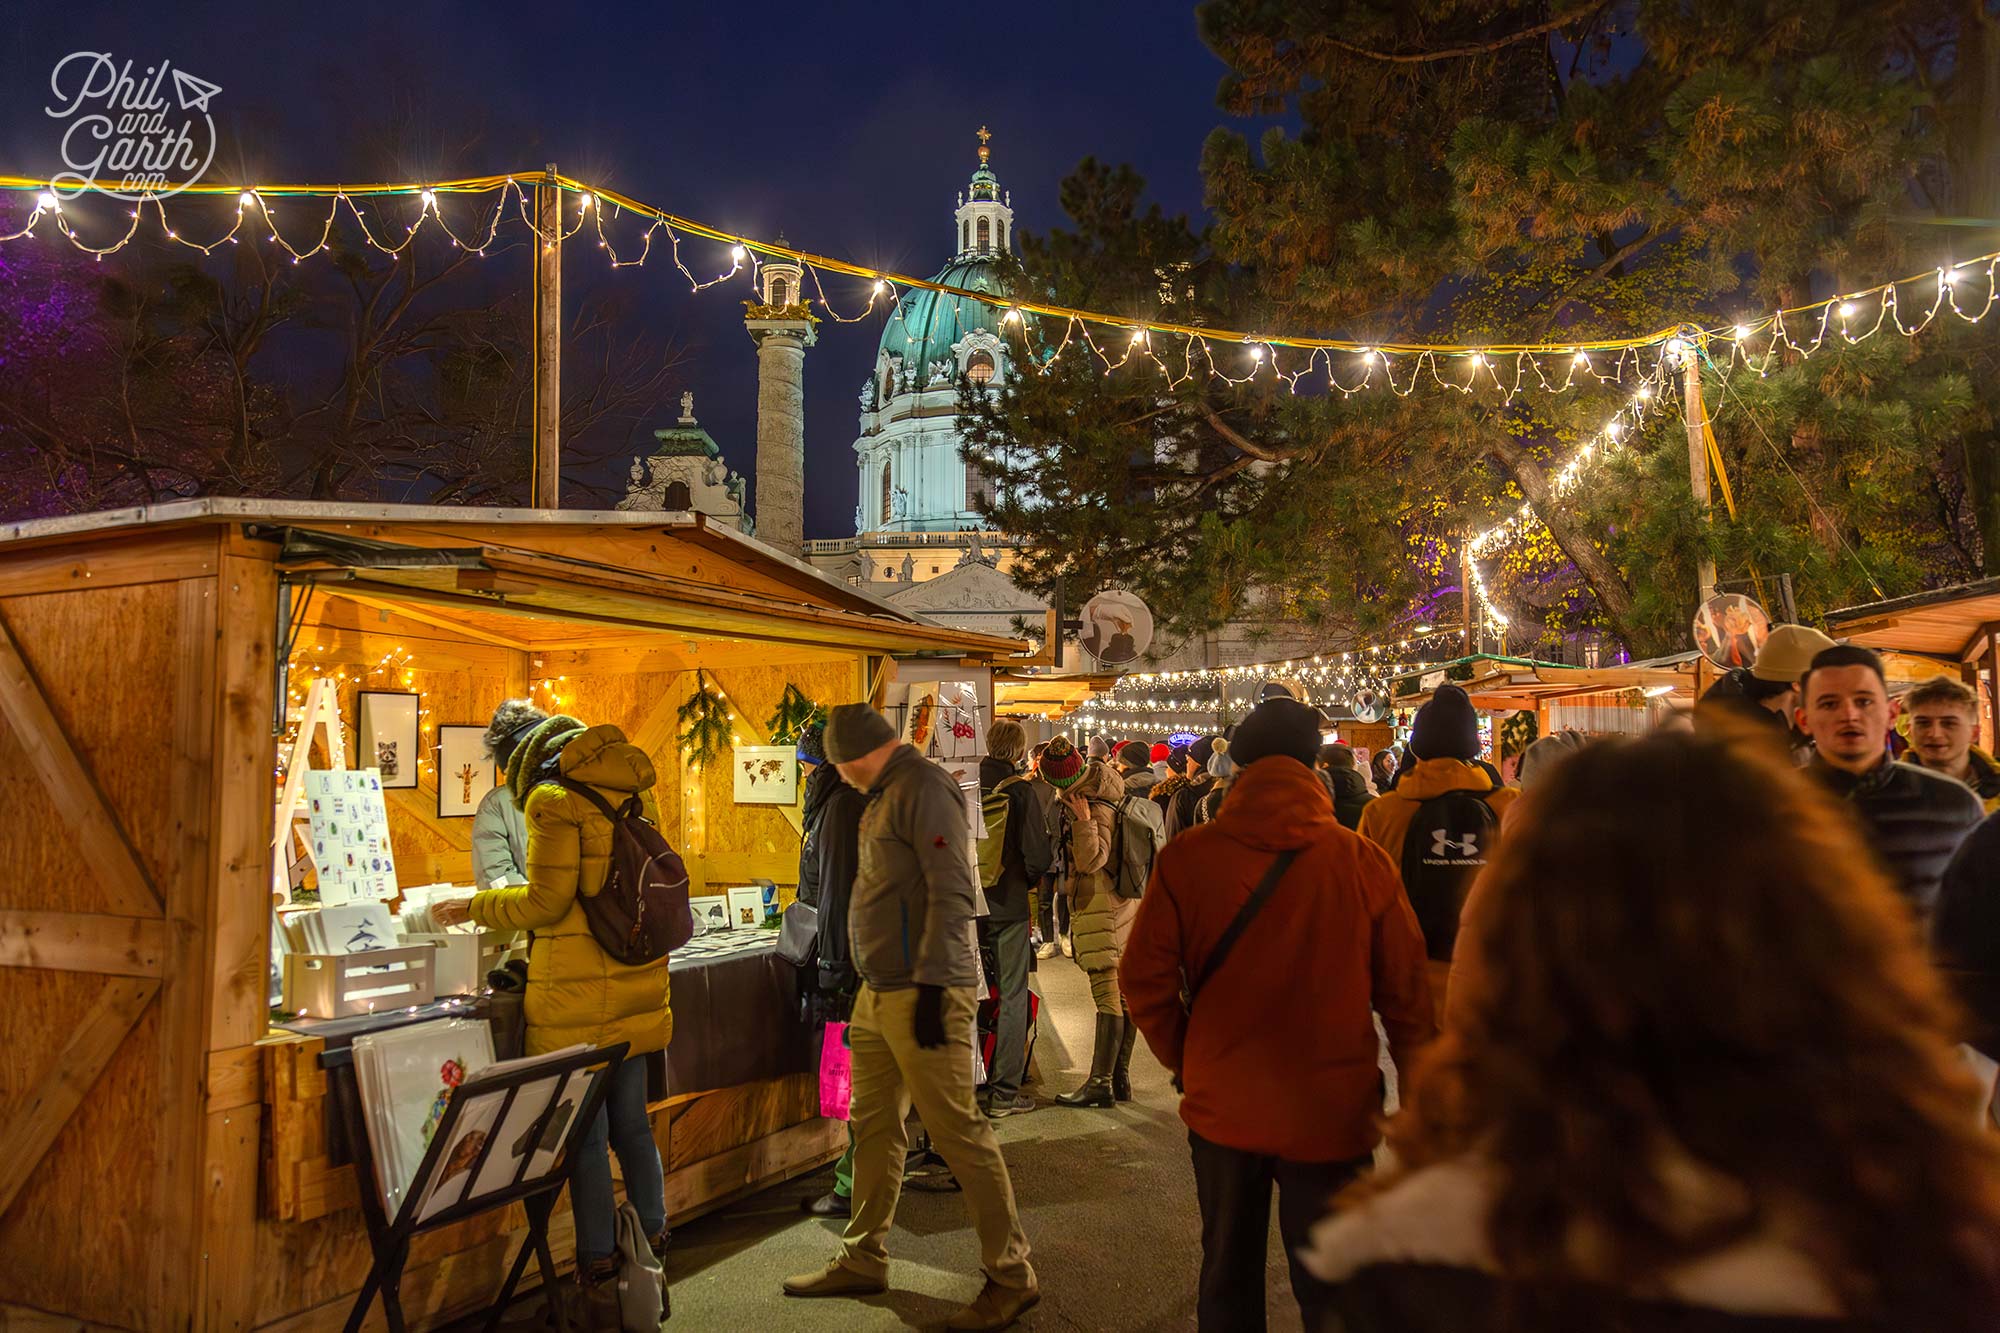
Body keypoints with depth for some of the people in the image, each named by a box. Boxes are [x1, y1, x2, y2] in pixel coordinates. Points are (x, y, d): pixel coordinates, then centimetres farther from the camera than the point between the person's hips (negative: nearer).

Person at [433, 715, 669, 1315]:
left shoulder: (554, 801, -10)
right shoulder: (635, 792, 10)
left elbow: (547, 901, -12)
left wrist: (475, 907, 2)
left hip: (578, 998, -7)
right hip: (637, 989, 7)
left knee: (586, 1136, 4)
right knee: (632, 1125, 16)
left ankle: (600, 1273, 13)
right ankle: (652, 1252, 26)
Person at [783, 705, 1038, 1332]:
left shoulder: (923, 787, -13)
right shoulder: (886, 796, 17)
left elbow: (951, 892, -20)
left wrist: (930, 983, -23)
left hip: (926, 992, -10)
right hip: (880, 992, 10)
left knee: (957, 1130, -5)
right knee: (874, 1126, 16)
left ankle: (1012, 1277, 6)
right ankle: (863, 1258, 30)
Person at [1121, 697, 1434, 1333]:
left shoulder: (1184, 857, -11)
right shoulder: (1363, 862, -12)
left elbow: (1145, 978, -9)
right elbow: (1406, 992, -6)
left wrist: (1185, 1058, 7)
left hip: (1222, 1107, 1)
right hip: (1332, 1113, -1)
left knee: (1228, 1277, 21)